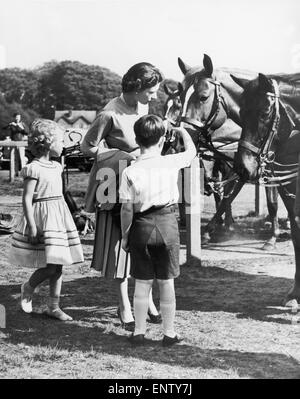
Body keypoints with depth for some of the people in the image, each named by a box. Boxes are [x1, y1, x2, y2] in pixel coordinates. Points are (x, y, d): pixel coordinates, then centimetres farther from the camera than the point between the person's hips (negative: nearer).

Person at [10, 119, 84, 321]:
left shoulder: (56, 167, 12)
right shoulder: (33, 169, -12)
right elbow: (27, 199, -15)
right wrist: (32, 226, -19)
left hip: (59, 217, 8)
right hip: (43, 218, -8)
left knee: (58, 266, 8)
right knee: (50, 267, -11)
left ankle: (54, 307, 16)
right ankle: (28, 287, 18)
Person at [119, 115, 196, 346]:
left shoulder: (130, 172, -8)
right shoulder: (171, 163, -5)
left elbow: (127, 209, -6)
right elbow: (192, 151, 16)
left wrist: (125, 235, 5)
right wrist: (182, 131, 34)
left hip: (141, 227, 0)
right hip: (167, 224, 0)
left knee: (142, 282, 10)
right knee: (167, 281, 9)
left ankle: (139, 332, 16)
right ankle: (169, 333, 16)